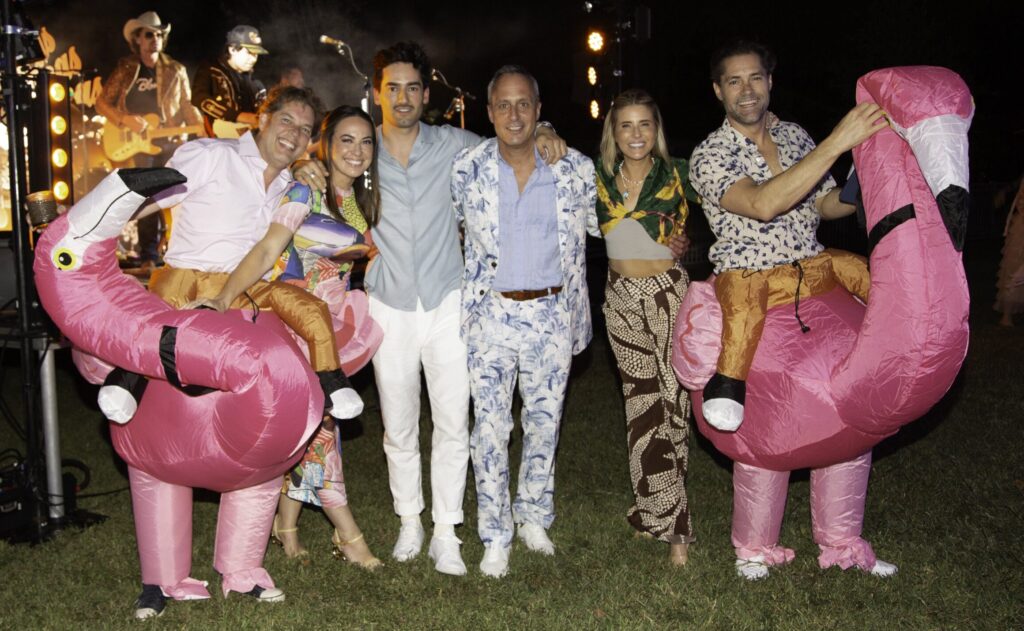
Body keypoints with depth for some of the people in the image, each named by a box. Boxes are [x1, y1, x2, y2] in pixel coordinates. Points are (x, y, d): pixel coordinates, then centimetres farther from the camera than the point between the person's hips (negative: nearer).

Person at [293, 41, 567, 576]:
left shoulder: (452, 145, 3)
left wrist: (543, 136, -4)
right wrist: (307, 170, -9)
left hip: (447, 305, 0)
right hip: (390, 308, 0)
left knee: (453, 425, 0)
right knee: (399, 428, 9)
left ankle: (446, 532, 13)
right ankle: (409, 522, 27)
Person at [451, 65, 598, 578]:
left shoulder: (575, 169, -3)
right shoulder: (467, 169, -4)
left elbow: (598, 225, 14)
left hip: (552, 313, 1)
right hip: (491, 314, -1)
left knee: (544, 421, 13)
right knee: (490, 425, 0)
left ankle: (533, 516, 33)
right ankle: (495, 537, 13)